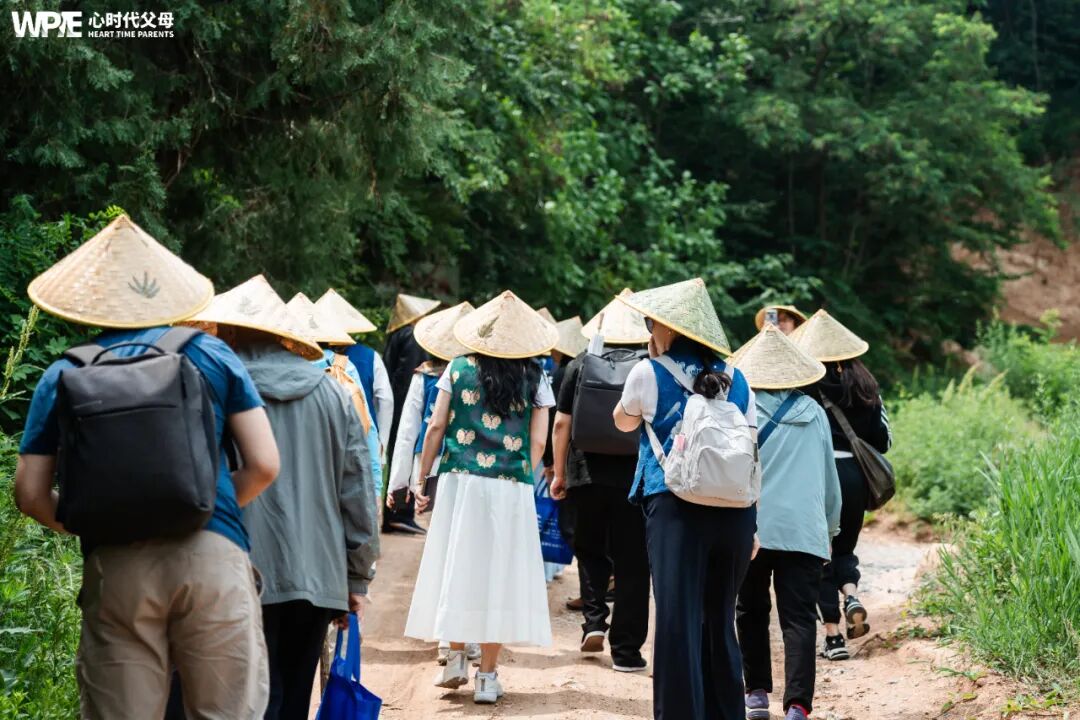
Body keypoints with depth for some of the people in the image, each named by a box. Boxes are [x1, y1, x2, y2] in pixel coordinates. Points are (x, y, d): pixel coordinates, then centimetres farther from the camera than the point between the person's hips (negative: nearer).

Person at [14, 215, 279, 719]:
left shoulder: (63, 376, 11)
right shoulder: (212, 355, 10)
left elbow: (30, 493, 6)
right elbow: (264, 465, 5)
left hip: (114, 566, 1)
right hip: (213, 554, -1)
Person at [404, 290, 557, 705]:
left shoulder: (459, 369, 3)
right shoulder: (534, 378, 3)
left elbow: (436, 427, 2)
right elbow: (538, 441, 1)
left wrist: (423, 479, 10)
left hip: (460, 481, 0)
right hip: (512, 489, 0)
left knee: (456, 566, 13)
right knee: (498, 573, 3)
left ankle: (456, 659, 14)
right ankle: (488, 676, 5)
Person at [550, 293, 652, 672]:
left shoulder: (580, 366, 3)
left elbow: (562, 423, 3)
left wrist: (559, 473, 11)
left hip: (587, 475, 1)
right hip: (635, 478, -1)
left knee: (590, 551, 21)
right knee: (631, 563, 5)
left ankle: (594, 620, 4)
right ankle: (625, 650, 5)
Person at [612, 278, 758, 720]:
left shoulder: (649, 374, 1)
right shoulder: (736, 380, 11)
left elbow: (624, 422, 20)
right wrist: (752, 523, 15)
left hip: (676, 506, -4)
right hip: (735, 510, 4)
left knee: (678, 618, -4)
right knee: (719, 619, 13)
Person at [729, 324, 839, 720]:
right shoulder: (814, 414, 7)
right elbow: (829, 477, 15)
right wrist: (830, 527, 28)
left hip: (750, 528, -1)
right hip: (804, 531, 1)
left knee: (751, 612, 16)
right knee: (799, 619, -3)